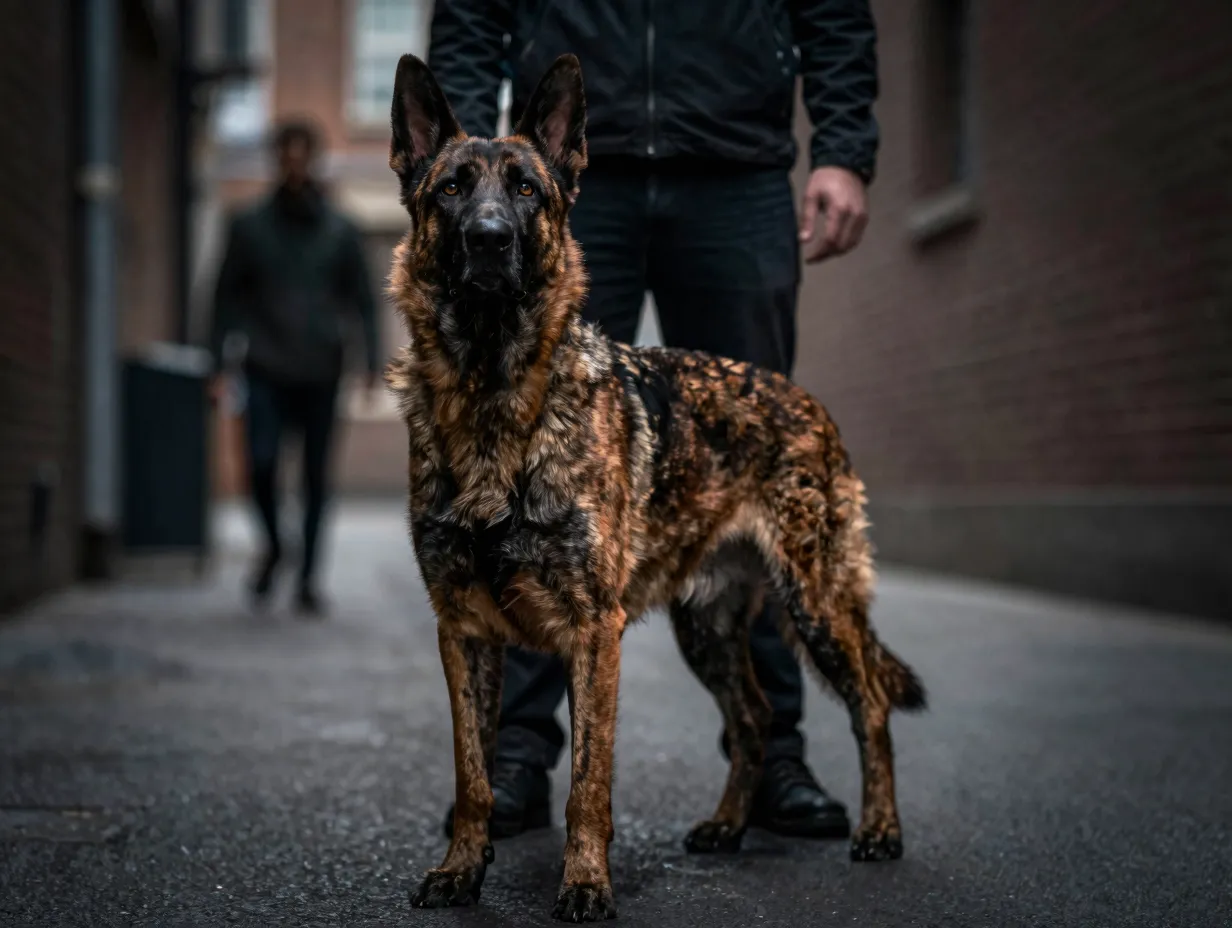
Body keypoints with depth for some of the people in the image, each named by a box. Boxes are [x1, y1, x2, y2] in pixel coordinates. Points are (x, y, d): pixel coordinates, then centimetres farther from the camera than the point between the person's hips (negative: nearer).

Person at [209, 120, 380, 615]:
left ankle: (308, 576, 18)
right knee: (261, 463, -14)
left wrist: (371, 364, -4)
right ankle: (272, 546, 14)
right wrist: (219, 363, 1)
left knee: (316, 476, 5)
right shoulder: (249, 226, 4)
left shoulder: (339, 230, 4)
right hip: (267, 372, 0)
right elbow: (228, 296, 7)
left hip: (320, 374, 1)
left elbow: (362, 299, 6)